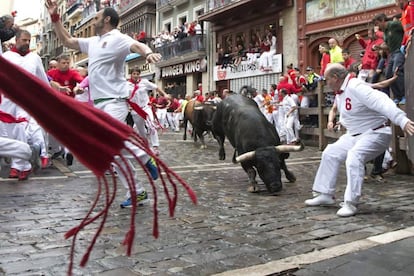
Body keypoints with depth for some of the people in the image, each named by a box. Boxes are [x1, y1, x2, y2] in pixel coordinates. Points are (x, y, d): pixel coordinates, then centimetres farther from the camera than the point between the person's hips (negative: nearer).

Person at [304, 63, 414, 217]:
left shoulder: (357, 87, -25)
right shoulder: (340, 92, 5)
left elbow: (382, 102, -38)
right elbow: (335, 108, 26)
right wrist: (331, 120, 10)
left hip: (375, 133, -10)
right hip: (354, 135, 10)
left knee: (354, 157, -31)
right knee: (330, 153, 8)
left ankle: (350, 203, -23)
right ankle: (326, 195, 18)